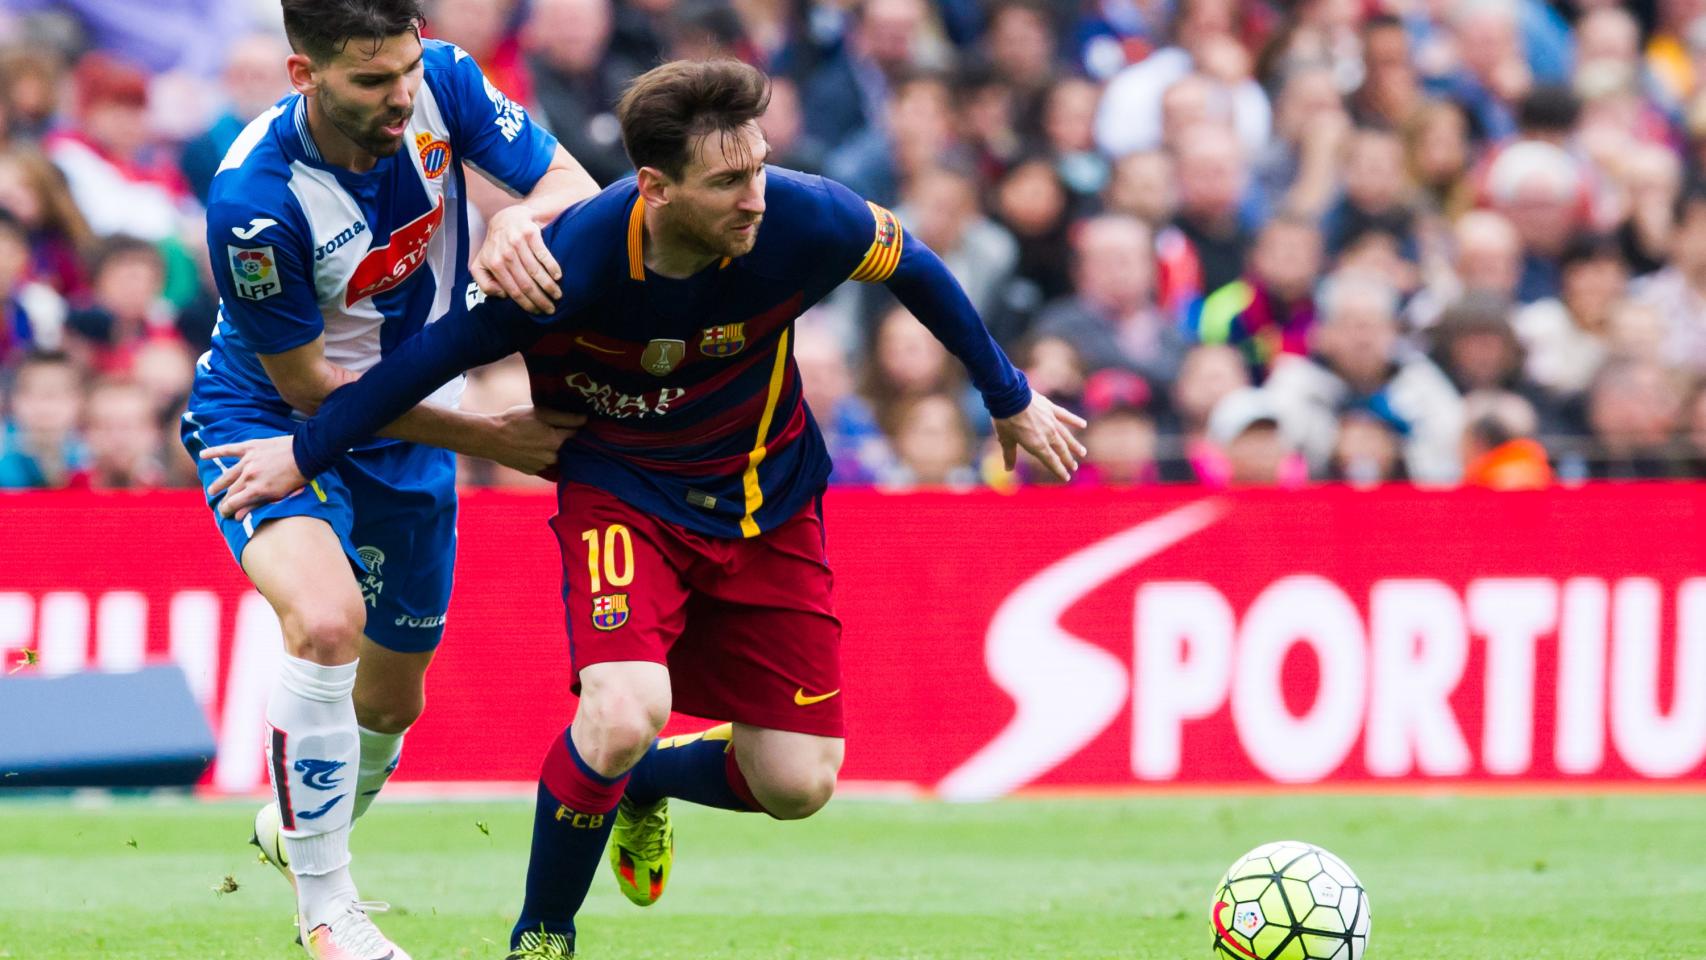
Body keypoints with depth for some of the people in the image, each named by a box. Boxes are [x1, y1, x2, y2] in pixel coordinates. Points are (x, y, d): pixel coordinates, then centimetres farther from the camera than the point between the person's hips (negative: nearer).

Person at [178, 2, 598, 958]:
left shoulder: (444, 83, -19)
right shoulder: (253, 199, -33)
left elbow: (580, 189, -15)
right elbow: (305, 384, -24)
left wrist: (523, 221, -40)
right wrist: (485, 437, -22)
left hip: (406, 431, 6)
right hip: (267, 417, -6)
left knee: (391, 701, 17)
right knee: (326, 619, -33)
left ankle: (295, 829, 51)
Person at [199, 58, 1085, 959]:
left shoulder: (803, 220, -24)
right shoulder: (575, 261, -30)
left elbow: (911, 266, -2)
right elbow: (439, 351, -16)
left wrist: (1010, 397, 10)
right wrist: (303, 451, -8)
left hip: (766, 500, 3)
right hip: (621, 494, -3)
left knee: (797, 784, 0)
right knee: (625, 713, -29)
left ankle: (641, 781, 35)